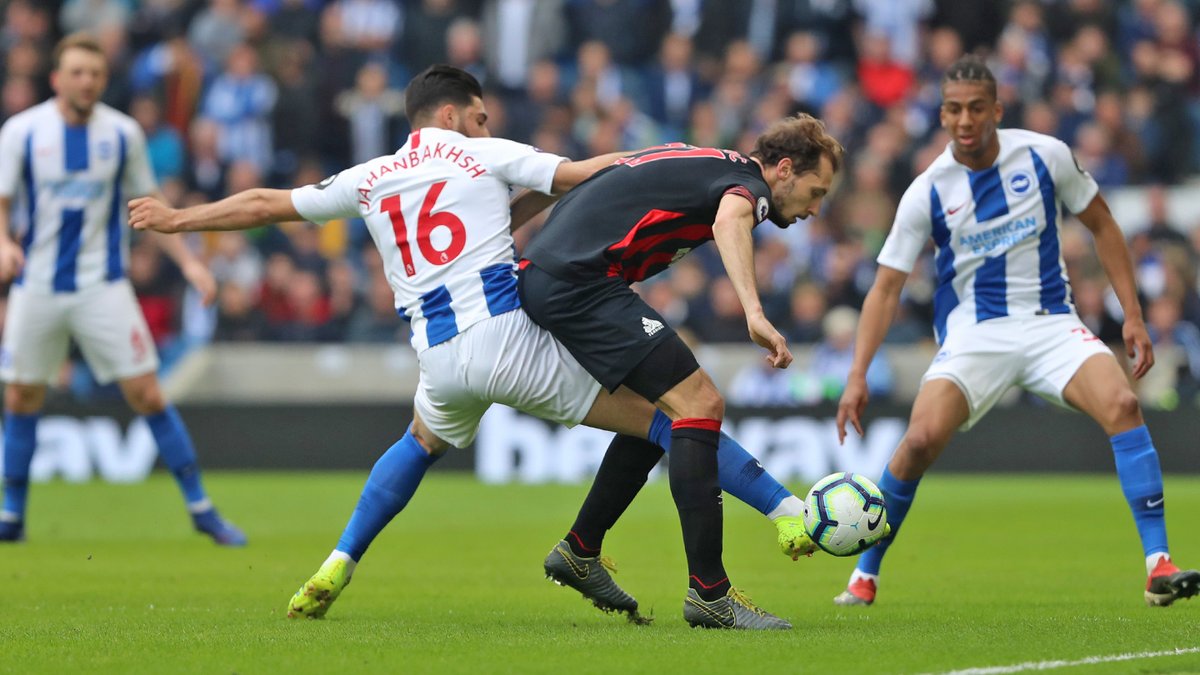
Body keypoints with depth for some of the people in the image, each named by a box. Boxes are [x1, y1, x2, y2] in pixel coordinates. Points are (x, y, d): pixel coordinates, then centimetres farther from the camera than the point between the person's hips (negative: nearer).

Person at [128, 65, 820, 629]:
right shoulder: (485, 157, 7)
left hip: (440, 360, 4)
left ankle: (336, 570, 28)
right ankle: (789, 514, -11)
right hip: (511, 336, -4)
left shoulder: (368, 180, 17)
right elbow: (585, 173, 1)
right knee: (657, 414, -2)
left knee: (421, 442, 37)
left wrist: (177, 218, 38)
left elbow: (264, 204, 24)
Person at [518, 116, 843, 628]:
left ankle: (579, 552, 27)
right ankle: (709, 594, -16)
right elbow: (730, 220, -30)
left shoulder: (699, 162, 26)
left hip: (538, 274, 10)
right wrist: (755, 313, -43)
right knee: (699, 404, -12)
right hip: (578, 280, -10)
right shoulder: (749, 182, -3)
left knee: (656, 417, 20)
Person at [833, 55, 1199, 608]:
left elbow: (1101, 226, 9)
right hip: (973, 333, -1)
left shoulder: (1045, 157, -4)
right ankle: (864, 576, -2)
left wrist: (1132, 314, 3)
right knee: (922, 438, -23)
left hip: (1050, 322, 1)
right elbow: (886, 287, -3)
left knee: (1121, 404, -25)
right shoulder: (927, 192, -7)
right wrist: (857, 376, -13)